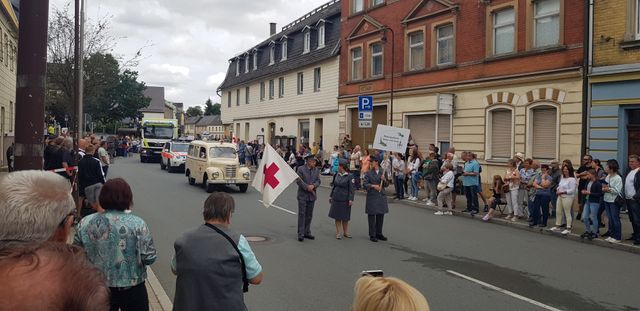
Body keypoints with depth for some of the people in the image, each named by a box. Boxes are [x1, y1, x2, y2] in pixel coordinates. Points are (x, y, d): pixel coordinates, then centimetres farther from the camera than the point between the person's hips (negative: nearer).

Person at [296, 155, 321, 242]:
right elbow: (298, 180, -11)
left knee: (309, 215, 10)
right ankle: (300, 234, -1)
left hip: (312, 195, 5)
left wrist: (313, 186, -15)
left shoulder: (316, 170, 9)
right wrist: (307, 187, -18)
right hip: (302, 195, -5)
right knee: (302, 214, -4)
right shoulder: (301, 169, -5)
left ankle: (307, 232, 19)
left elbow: (318, 181, 5)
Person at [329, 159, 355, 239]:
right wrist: (331, 196, 14)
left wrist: (350, 199, -15)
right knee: (337, 217, 6)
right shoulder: (336, 175, 6)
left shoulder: (349, 177, -10)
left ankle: (346, 232, 23)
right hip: (336, 199, 4)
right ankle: (338, 233, 14)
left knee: (345, 217, 8)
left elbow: (351, 189, -10)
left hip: (345, 200, -4)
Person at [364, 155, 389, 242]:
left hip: (382, 196, 3)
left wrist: (384, 180, -10)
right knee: (371, 216, 0)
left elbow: (387, 185, 9)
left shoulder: (383, 172, 5)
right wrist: (373, 186, -20)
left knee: (380, 215, 9)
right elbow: (365, 184, -6)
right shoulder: (369, 173, 0)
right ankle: (372, 235, 10)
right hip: (372, 197, -2)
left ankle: (379, 233, 23)